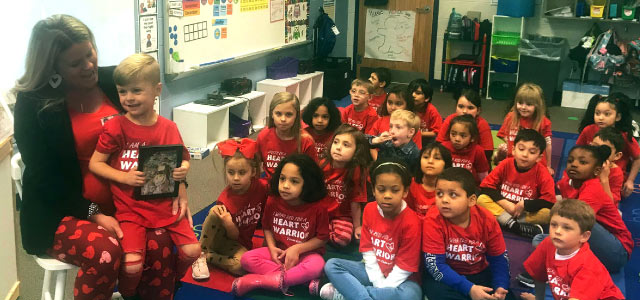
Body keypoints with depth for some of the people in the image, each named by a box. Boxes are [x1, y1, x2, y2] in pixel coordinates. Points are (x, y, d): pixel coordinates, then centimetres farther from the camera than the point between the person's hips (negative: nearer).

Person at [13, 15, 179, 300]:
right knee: (105, 252, -32)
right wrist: (93, 214, -18)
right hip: (60, 212, -3)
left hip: (120, 201, 3)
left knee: (160, 242, -26)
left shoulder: (113, 80, 2)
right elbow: (44, 177, -8)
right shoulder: (33, 104, -7)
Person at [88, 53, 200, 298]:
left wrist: (182, 170, -14)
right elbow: (95, 163, -3)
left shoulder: (168, 128, -1)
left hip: (165, 203, 3)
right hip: (129, 207, -2)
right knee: (132, 265, -18)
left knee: (191, 250, -7)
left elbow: (182, 160, 9)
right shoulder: (115, 127, -7)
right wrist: (124, 178, -17)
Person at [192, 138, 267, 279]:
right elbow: (233, 236, -15)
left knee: (240, 265, -32)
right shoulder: (226, 200, -19)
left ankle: (207, 256, -8)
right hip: (218, 237, -1)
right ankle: (200, 255, -18)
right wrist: (228, 225, -35)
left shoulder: (262, 187, -15)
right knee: (214, 211, -32)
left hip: (241, 243, 2)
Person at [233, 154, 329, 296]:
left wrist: (297, 249, -18)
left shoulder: (318, 207, -16)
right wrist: (272, 248, -9)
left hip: (305, 252, -4)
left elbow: (322, 238, -8)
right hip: (279, 250, 4)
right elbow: (267, 227, 8)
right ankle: (303, 279, -26)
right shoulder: (273, 201, -6)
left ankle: (257, 280, -30)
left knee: (317, 265, -38)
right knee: (246, 259, -19)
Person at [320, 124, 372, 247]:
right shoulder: (323, 165, -7)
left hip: (342, 215, -2)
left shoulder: (356, 171, -16)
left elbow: (355, 202, -9)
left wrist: (357, 226, -1)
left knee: (343, 239, -30)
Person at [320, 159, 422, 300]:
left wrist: (384, 288, -21)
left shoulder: (411, 222, -20)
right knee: (331, 265, -10)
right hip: (373, 271, 4)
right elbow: (368, 251, -4)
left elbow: (404, 266, -18)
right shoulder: (369, 210, -5)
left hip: (398, 278, -4)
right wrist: (379, 285, -13)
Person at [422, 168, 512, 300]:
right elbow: (435, 264, -24)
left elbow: (499, 258, -2)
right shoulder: (434, 220, -23)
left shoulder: (486, 219, -13)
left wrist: (500, 287, -22)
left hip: (479, 275, 3)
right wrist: (469, 288, -32)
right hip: (446, 278, -2)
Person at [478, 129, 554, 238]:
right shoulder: (505, 165, -9)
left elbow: (550, 202, -18)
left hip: (527, 213, -2)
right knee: (482, 199, -24)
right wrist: (504, 203, -19)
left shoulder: (542, 173, -12)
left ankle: (510, 222, -27)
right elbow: (486, 186, -9)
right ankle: (514, 225, -36)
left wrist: (524, 205, -22)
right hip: (503, 208, 2)